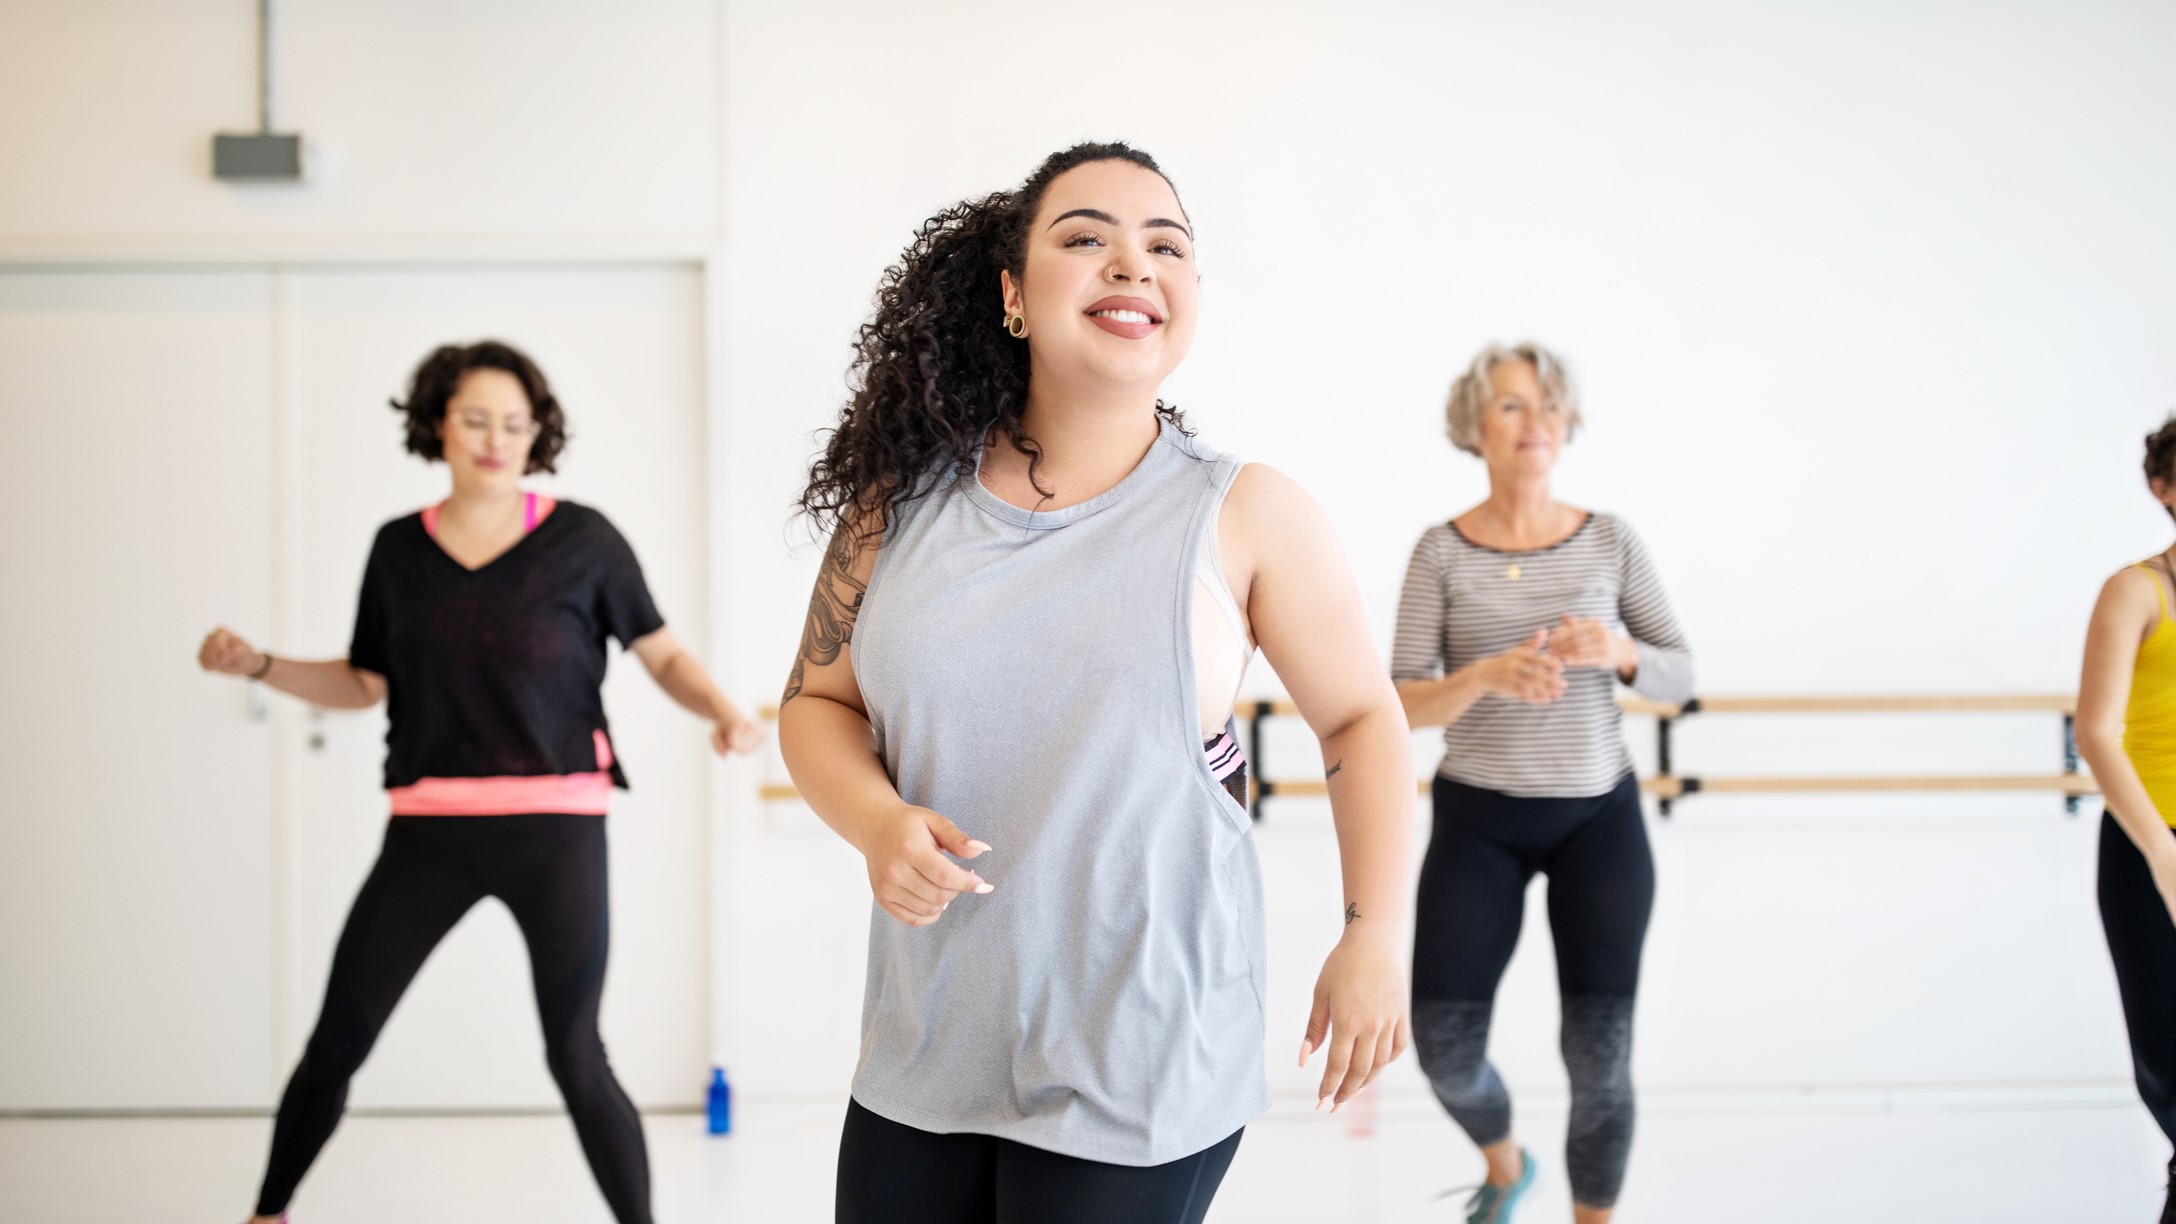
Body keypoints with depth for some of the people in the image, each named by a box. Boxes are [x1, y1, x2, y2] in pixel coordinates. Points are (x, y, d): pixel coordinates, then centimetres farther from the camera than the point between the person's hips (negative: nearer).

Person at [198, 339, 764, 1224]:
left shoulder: (581, 540, -1)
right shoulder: (400, 549, 7)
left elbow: (663, 655, 3)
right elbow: (362, 685, 14)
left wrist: (724, 713, -15)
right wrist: (257, 666, 2)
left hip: (554, 827, -2)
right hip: (428, 827, 3)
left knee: (575, 1058, -4)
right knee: (337, 1041, 4)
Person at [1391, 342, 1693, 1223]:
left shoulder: (1610, 541, -2)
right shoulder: (1442, 553, -6)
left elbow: (1680, 676, 2)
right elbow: (1402, 706, -9)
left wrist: (1619, 652, -19)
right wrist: (1488, 675, -27)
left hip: (1598, 817, 1)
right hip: (1478, 821, 0)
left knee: (1601, 1052, -5)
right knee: (1443, 1044, -1)